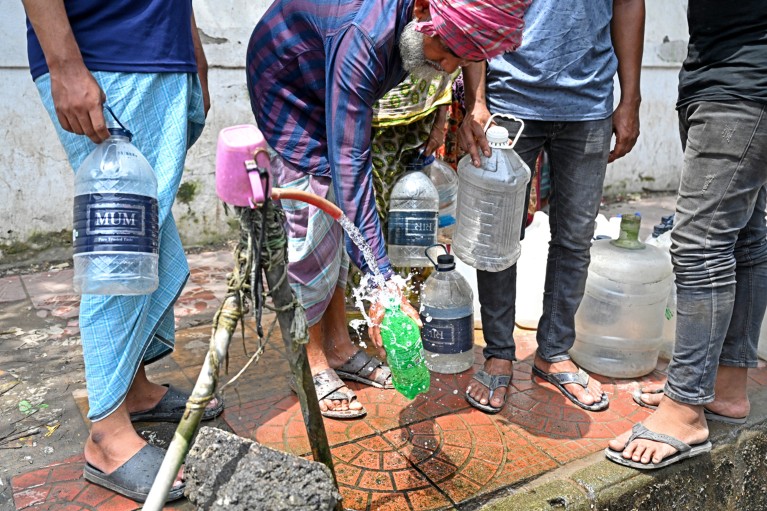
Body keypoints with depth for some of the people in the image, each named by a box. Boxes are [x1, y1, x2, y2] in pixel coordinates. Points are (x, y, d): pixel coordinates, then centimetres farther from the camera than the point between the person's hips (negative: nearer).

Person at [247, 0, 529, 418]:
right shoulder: (363, 38, -43)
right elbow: (349, 163, -46)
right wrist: (381, 281, -49)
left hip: (331, 88, 7)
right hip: (286, 83, -7)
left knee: (339, 220, 5)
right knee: (313, 225, -12)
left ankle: (337, 345, 16)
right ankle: (311, 363, 3)